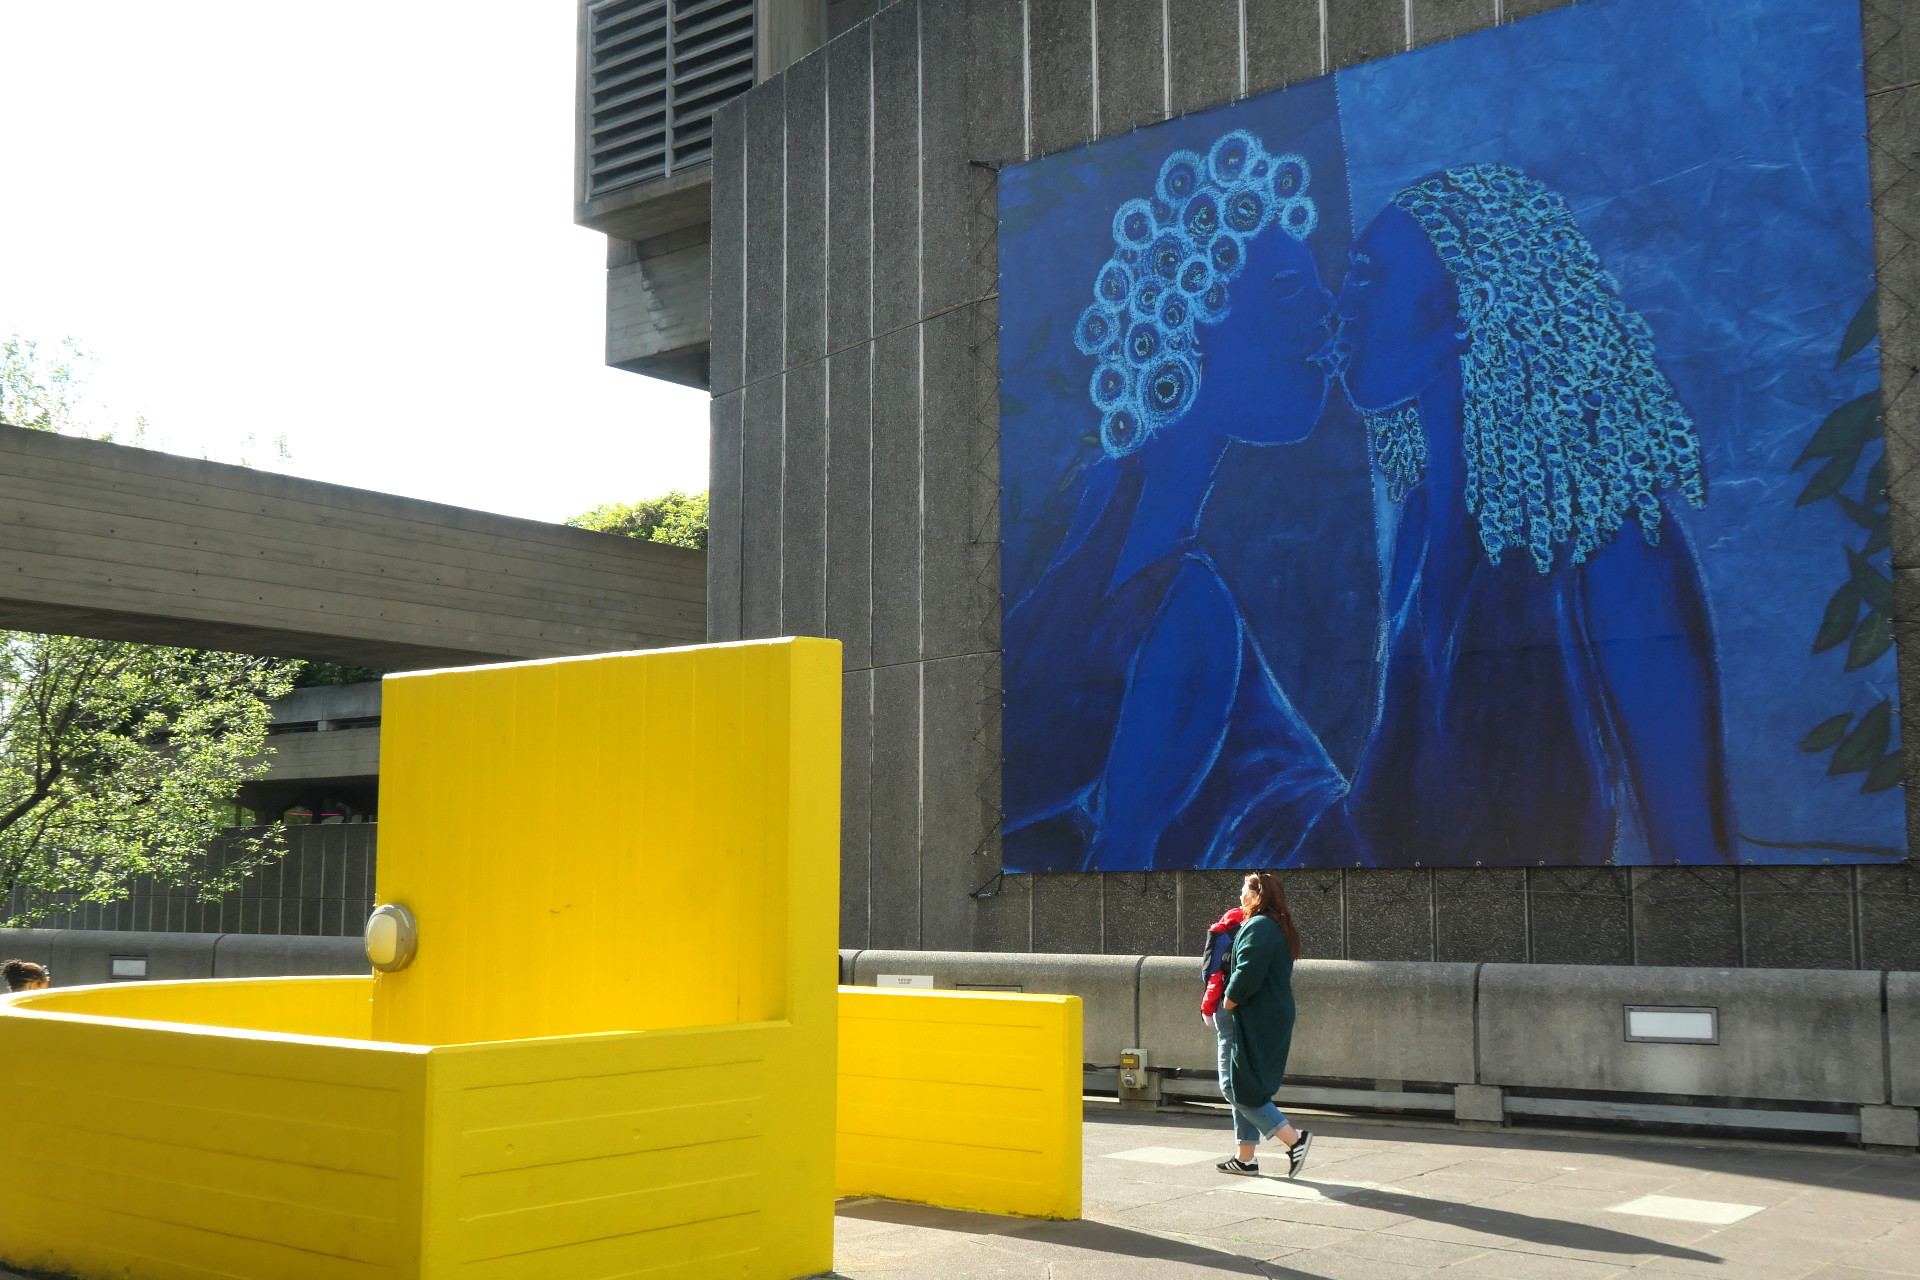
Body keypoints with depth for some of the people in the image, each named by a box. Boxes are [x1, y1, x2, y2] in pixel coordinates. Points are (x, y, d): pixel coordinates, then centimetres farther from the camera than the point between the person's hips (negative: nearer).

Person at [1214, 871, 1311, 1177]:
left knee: (1237, 1088, -5)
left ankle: (1294, 1139, -11)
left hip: (1252, 1022, -10)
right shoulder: (1281, 928, 14)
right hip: (1275, 1019, 10)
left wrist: (1225, 1006, -11)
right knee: (1246, 1089, 16)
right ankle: (1245, 1158, 19)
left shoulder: (1258, 927, -17)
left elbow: (1246, 976, -25)